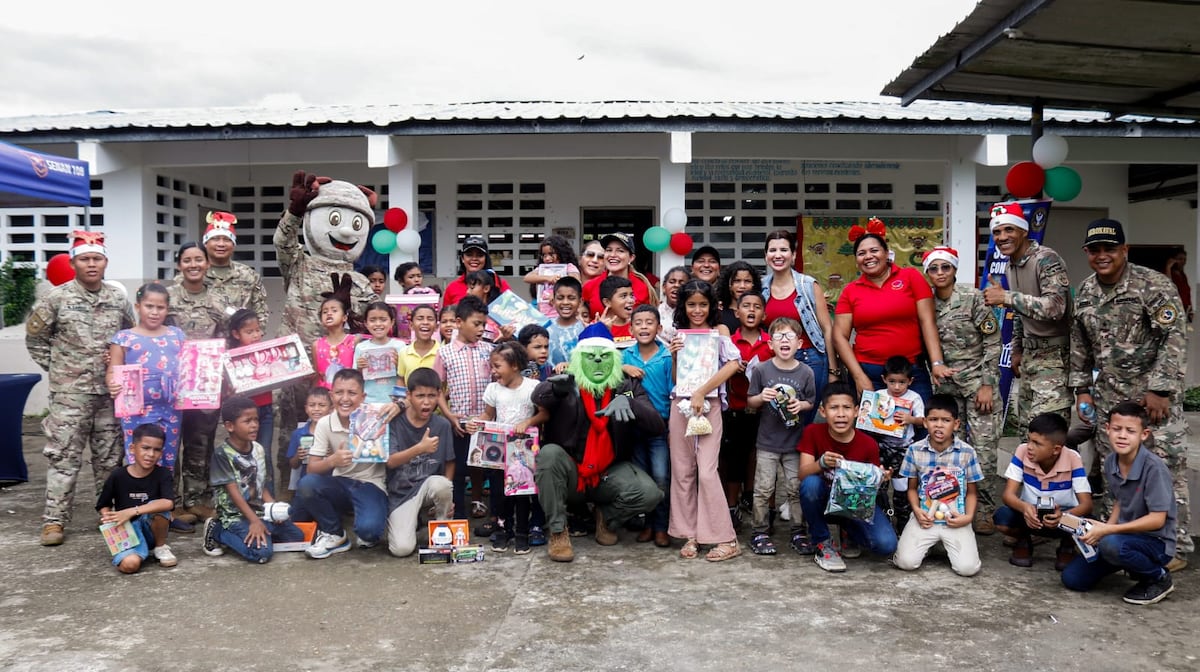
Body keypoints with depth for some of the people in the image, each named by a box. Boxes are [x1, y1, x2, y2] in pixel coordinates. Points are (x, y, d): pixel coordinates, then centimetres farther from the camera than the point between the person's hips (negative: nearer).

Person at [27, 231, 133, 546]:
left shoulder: (118, 299, 6)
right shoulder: (56, 298, -4)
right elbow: (34, 338, 4)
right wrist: (56, 368, 2)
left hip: (111, 391, 3)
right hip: (70, 392, -3)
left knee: (110, 457, 11)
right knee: (63, 456, -2)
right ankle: (54, 520, 4)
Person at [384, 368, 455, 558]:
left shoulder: (442, 425, -4)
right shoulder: (395, 422, -10)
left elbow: (449, 462, 5)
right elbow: (390, 462, -20)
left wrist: (447, 495, -7)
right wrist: (420, 448, -36)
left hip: (428, 486, 2)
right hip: (400, 492, -2)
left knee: (440, 483, -35)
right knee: (402, 549, -21)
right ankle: (412, 519, 15)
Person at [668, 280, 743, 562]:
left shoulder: (719, 332, 2)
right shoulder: (678, 335, 11)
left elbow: (733, 364, -14)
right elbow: (674, 380, 14)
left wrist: (701, 392, -17)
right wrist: (674, 356, -5)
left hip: (709, 405, -4)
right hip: (680, 404, 4)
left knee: (707, 472, -9)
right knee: (682, 472, 5)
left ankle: (726, 539, -2)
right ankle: (690, 535, 15)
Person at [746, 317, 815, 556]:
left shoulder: (806, 372, -2)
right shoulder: (761, 370, -5)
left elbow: (811, 402, 7)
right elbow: (749, 402, 3)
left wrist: (801, 405, -14)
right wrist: (761, 397, -17)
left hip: (795, 442, 1)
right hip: (767, 441, -1)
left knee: (795, 489, 9)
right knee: (763, 489, 3)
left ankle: (798, 531, 21)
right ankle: (759, 533, 13)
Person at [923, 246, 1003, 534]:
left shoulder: (974, 298, -7)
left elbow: (993, 343, -7)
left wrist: (987, 384, -11)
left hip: (978, 381, -4)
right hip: (945, 384, 4)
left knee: (984, 450, -5)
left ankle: (984, 513, 8)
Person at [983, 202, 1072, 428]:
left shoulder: (1046, 259, -17)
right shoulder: (1010, 267, 10)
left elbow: (1055, 307, -31)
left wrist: (1006, 297, -30)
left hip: (1054, 355, -9)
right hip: (1029, 355, 9)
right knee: (1026, 427, 13)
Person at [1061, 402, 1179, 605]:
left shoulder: (1154, 467, -23)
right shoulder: (1110, 462, -2)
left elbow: (1157, 519, -23)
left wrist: (1108, 530, -26)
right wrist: (1102, 530, -4)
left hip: (1157, 541, -6)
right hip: (1125, 534, 6)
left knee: (1112, 544, -39)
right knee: (1072, 578, -3)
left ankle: (1159, 577, -7)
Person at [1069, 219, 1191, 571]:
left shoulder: (1153, 285, -11)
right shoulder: (1084, 292, 8)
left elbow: (1175, 337, -16)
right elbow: (1080, 345, 15)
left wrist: (1160, 388, -20)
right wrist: (1082, 388, 12)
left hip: (1155, 392, -6)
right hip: (1110, 394, 6)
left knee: (1166, 466, -4)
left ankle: (1176, 546, 8)